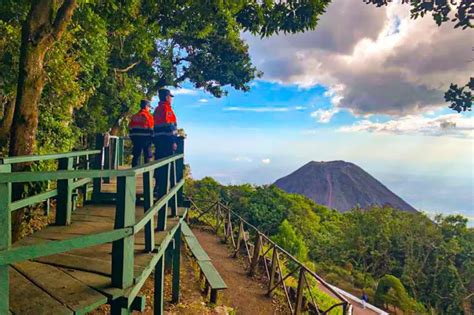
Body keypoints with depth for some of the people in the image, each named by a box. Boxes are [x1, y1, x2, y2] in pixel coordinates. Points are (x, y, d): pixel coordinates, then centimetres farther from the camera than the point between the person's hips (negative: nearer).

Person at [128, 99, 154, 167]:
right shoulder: (148, 115, -6)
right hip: (145, 138, -5)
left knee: (136, 156, 10)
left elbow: (130, 128, 13)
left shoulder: (134, 116, 12)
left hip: (135, 138, 6)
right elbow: (151, 128, -9)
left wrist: (132, 138, 18)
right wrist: (152, 138, -1)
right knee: (147, 157, 0)